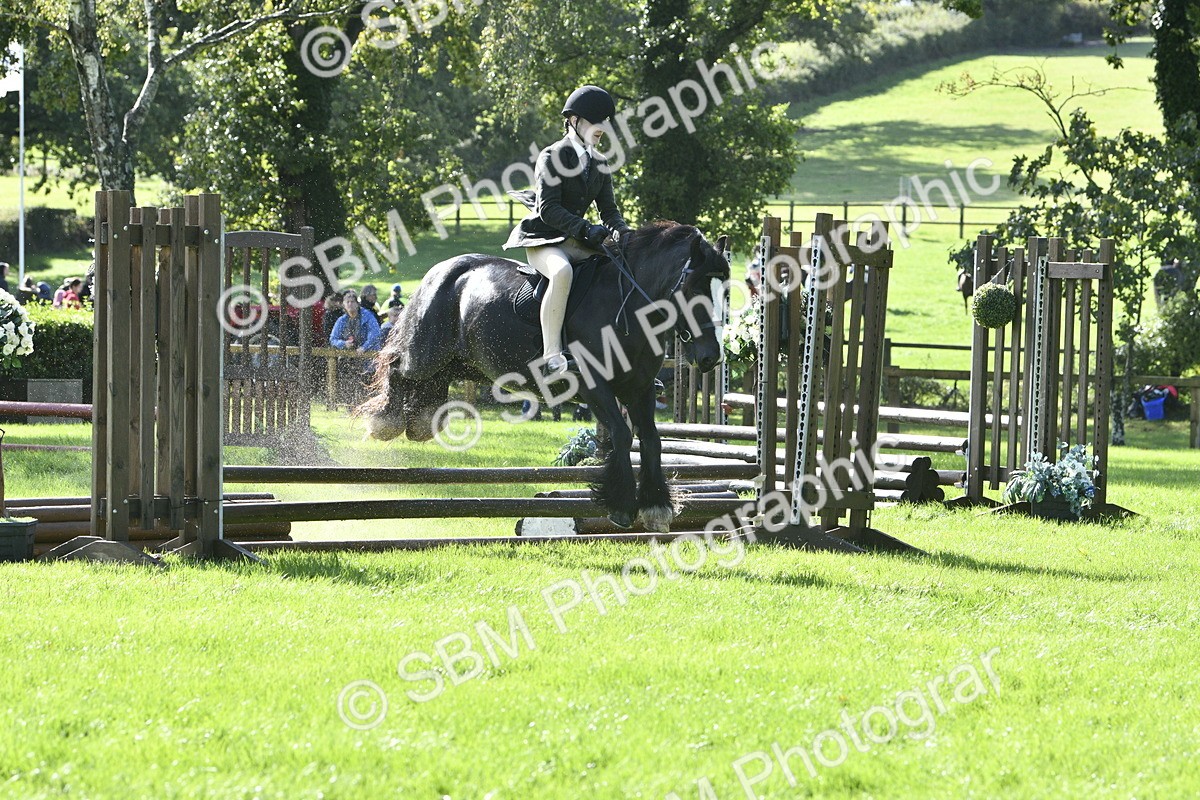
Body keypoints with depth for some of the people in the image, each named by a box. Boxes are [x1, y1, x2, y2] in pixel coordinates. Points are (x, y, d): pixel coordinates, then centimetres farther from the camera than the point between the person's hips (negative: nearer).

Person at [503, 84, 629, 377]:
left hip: (576, 242, 8)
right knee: (562, 272, -40)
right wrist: (586, 229, -28)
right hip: (541, 240, -8)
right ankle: (552, 356, -41)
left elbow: (608, 209, 14)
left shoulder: (599, 163, 14)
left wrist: (622, 232, -8)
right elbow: (548, 209, -18)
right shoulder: (552, 157, -9)